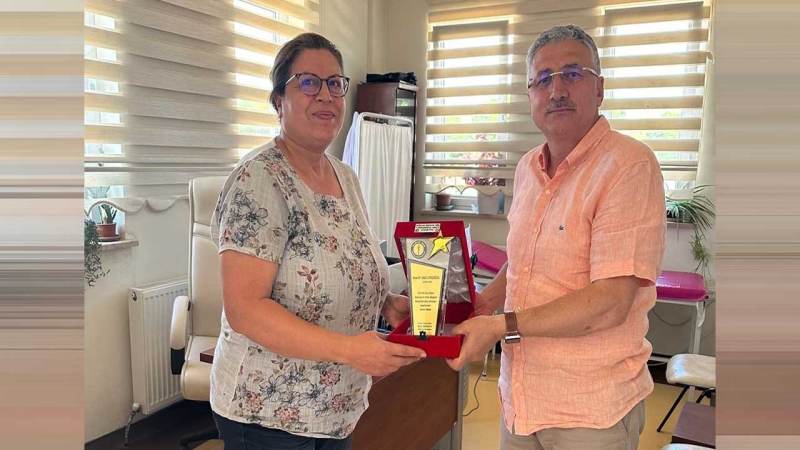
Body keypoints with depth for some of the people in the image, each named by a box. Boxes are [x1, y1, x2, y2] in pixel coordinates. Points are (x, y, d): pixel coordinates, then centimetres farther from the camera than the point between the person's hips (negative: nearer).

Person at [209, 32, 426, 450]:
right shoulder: (260, 180, -19)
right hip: (269, 416, -7)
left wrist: (387, 304, -3)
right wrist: (347, 348, -31)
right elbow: (244, 309, -24)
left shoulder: (346, 177, 5)